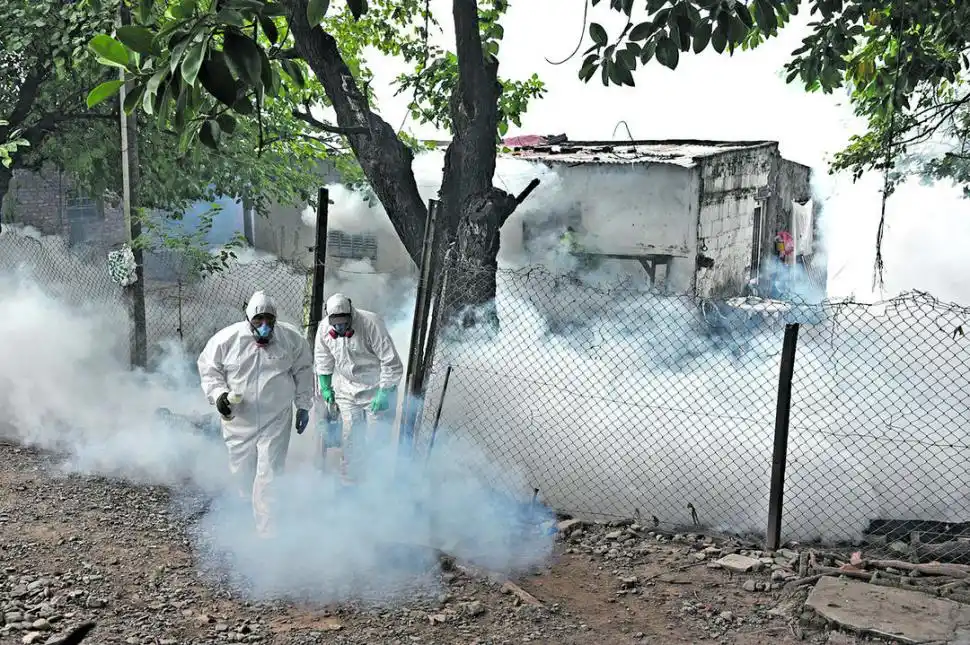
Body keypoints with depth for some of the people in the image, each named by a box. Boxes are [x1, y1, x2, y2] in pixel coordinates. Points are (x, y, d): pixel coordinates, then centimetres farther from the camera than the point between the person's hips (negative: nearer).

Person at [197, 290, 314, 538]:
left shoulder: (292, 339, -8)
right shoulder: (227, 339, -11)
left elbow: (303, 372, 5)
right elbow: (209, 369, 2)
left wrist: (304, 406, 8)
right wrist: (218, 394, -15)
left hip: (276, 421, -1)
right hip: (239, 420, 1)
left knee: (269, 477, -4)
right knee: (241, 472, 16)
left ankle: (267, 531, 4)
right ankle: (248, 508, 43)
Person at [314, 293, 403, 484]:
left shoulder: (371, 323, -27)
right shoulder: (324, 329, -10)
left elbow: (392, 362, -22)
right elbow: (323, 361, 9)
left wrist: (384, 393, -21)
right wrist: (325, 387, 11)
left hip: (376, 388, -4)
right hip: (347, 389, 4)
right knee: (350, 436, 6)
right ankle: (348, 481, 20)